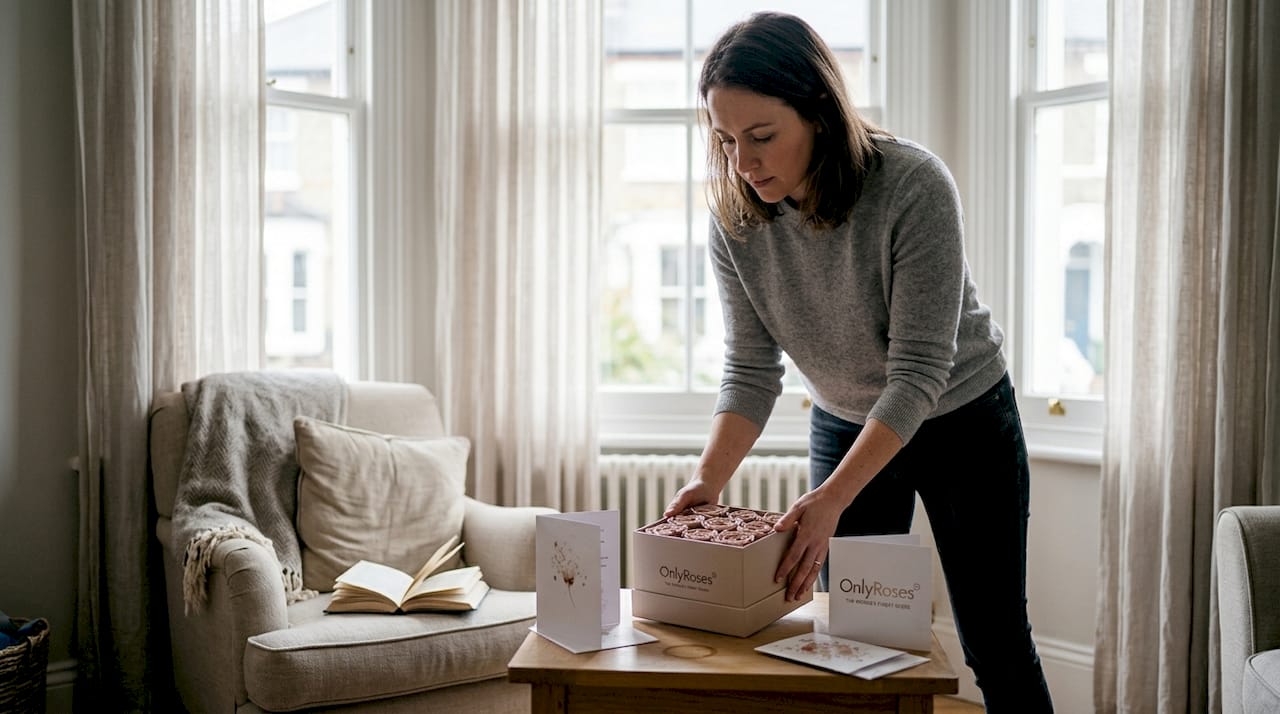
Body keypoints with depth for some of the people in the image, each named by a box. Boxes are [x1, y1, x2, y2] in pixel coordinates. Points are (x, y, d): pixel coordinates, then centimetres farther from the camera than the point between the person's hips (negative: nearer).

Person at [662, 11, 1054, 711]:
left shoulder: (913, 186, -30)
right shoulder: (735, 218, -16)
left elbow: (919, 371, -31)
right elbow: (750, 370, -13)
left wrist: (831, 500, -39)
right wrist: (705, 484, -27)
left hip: (963, 420, -3)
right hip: (844, 425, 4)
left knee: (996, 647, 6)